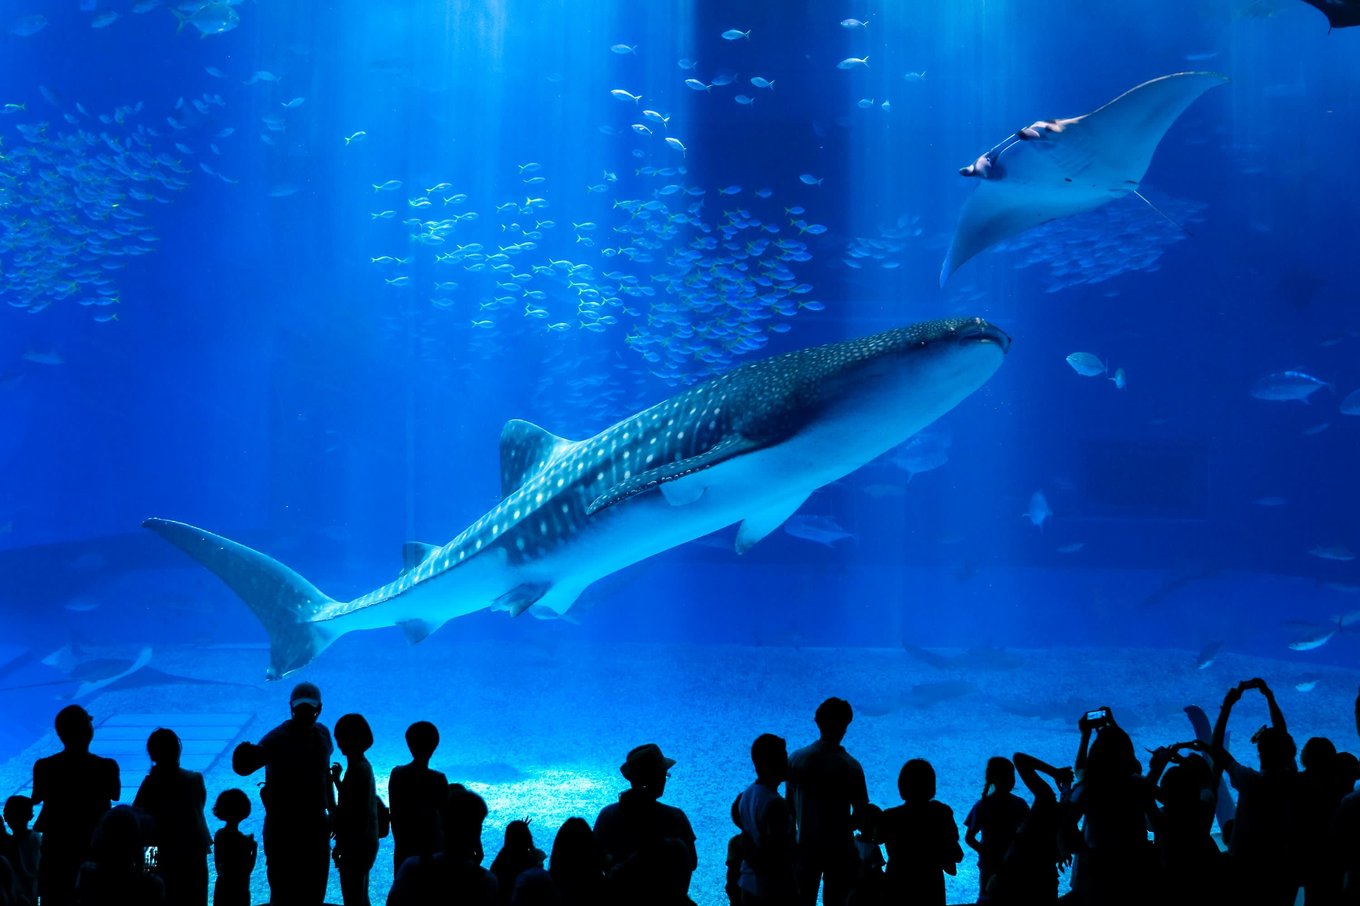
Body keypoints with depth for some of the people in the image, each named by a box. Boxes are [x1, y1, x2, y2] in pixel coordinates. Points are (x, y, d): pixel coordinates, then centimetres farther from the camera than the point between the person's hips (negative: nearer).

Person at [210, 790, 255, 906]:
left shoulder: (218, 835, -1)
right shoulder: (242, 840, -21)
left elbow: (217, 863, 9)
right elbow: (247, 870, -17)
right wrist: (253, 849, -7)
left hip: (221, 887, 7)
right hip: (238, 890, -7)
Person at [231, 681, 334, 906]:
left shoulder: (322, 734, 2)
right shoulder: (277, 738, -17)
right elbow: (244, 767, -33)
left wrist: (332, 810, 21)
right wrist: (248, 757, -57)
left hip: (316, 824, 5)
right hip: (282, 826, -5)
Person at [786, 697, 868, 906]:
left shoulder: (796, 759, -9)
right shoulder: (849, 766, -18)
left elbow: (789, 803, 0)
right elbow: (860, 811, -12)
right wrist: (844, 828, 8)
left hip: (806, 844, 3)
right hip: (839, 847, -3)